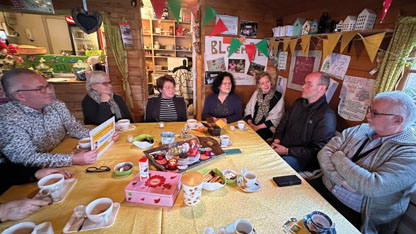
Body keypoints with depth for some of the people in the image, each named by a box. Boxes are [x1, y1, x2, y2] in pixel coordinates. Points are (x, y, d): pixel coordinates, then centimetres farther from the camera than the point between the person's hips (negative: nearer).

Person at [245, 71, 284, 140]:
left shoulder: (278, 97, -4)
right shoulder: (256, 93, 9)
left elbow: (274, 118, -8)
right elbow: (248, 109, 10)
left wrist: (258, 127, -13)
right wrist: (250, 123, -6)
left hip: (268, 128, -3)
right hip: (253, 125, 4)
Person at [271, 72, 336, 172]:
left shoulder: (327, 116, -14)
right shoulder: (298, 103, 9)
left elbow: (316, 151, -16)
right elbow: (283, 123, 16)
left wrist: (287, 151, -18)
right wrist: (277, 140, -2)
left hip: (301, 158, -7)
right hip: (281, 147, 7)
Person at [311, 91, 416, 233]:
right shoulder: (360, 130, 4)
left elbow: (373, 187, -25)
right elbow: (324, 153, -3)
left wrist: (338, 157, -13)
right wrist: (343, 181, -18)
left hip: (356, 214, -4)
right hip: (324, 187, 5)